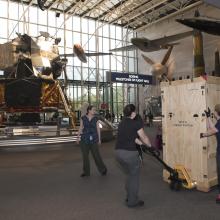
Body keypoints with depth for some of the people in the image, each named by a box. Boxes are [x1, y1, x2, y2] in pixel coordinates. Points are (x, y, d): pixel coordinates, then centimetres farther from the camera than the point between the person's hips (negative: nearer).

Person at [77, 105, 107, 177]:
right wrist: (78, 137, -3)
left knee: (96, 155, -1)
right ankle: (86, 172, 17)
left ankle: (103, 169, 18)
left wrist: (99, 139, 1)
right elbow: (80, 128, 4)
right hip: (84, 139, 1)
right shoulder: (83, 118, 0)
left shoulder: (95, 119, 0)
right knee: (85, 155, 4)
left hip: (93, 139, -1)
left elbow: (98, 129, 3)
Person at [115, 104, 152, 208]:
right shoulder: (136, 123, -6)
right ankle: (132, 201, 22)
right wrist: (150, 145, 21)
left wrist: (141, 144, 33)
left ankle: (129, 197, 37)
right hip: (129, 153, -7)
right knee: (134, 177, 12)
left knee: (129, 175, 25)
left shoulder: (121, 123, 15)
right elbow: (144, 137, 2)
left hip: (118, 152, 7)